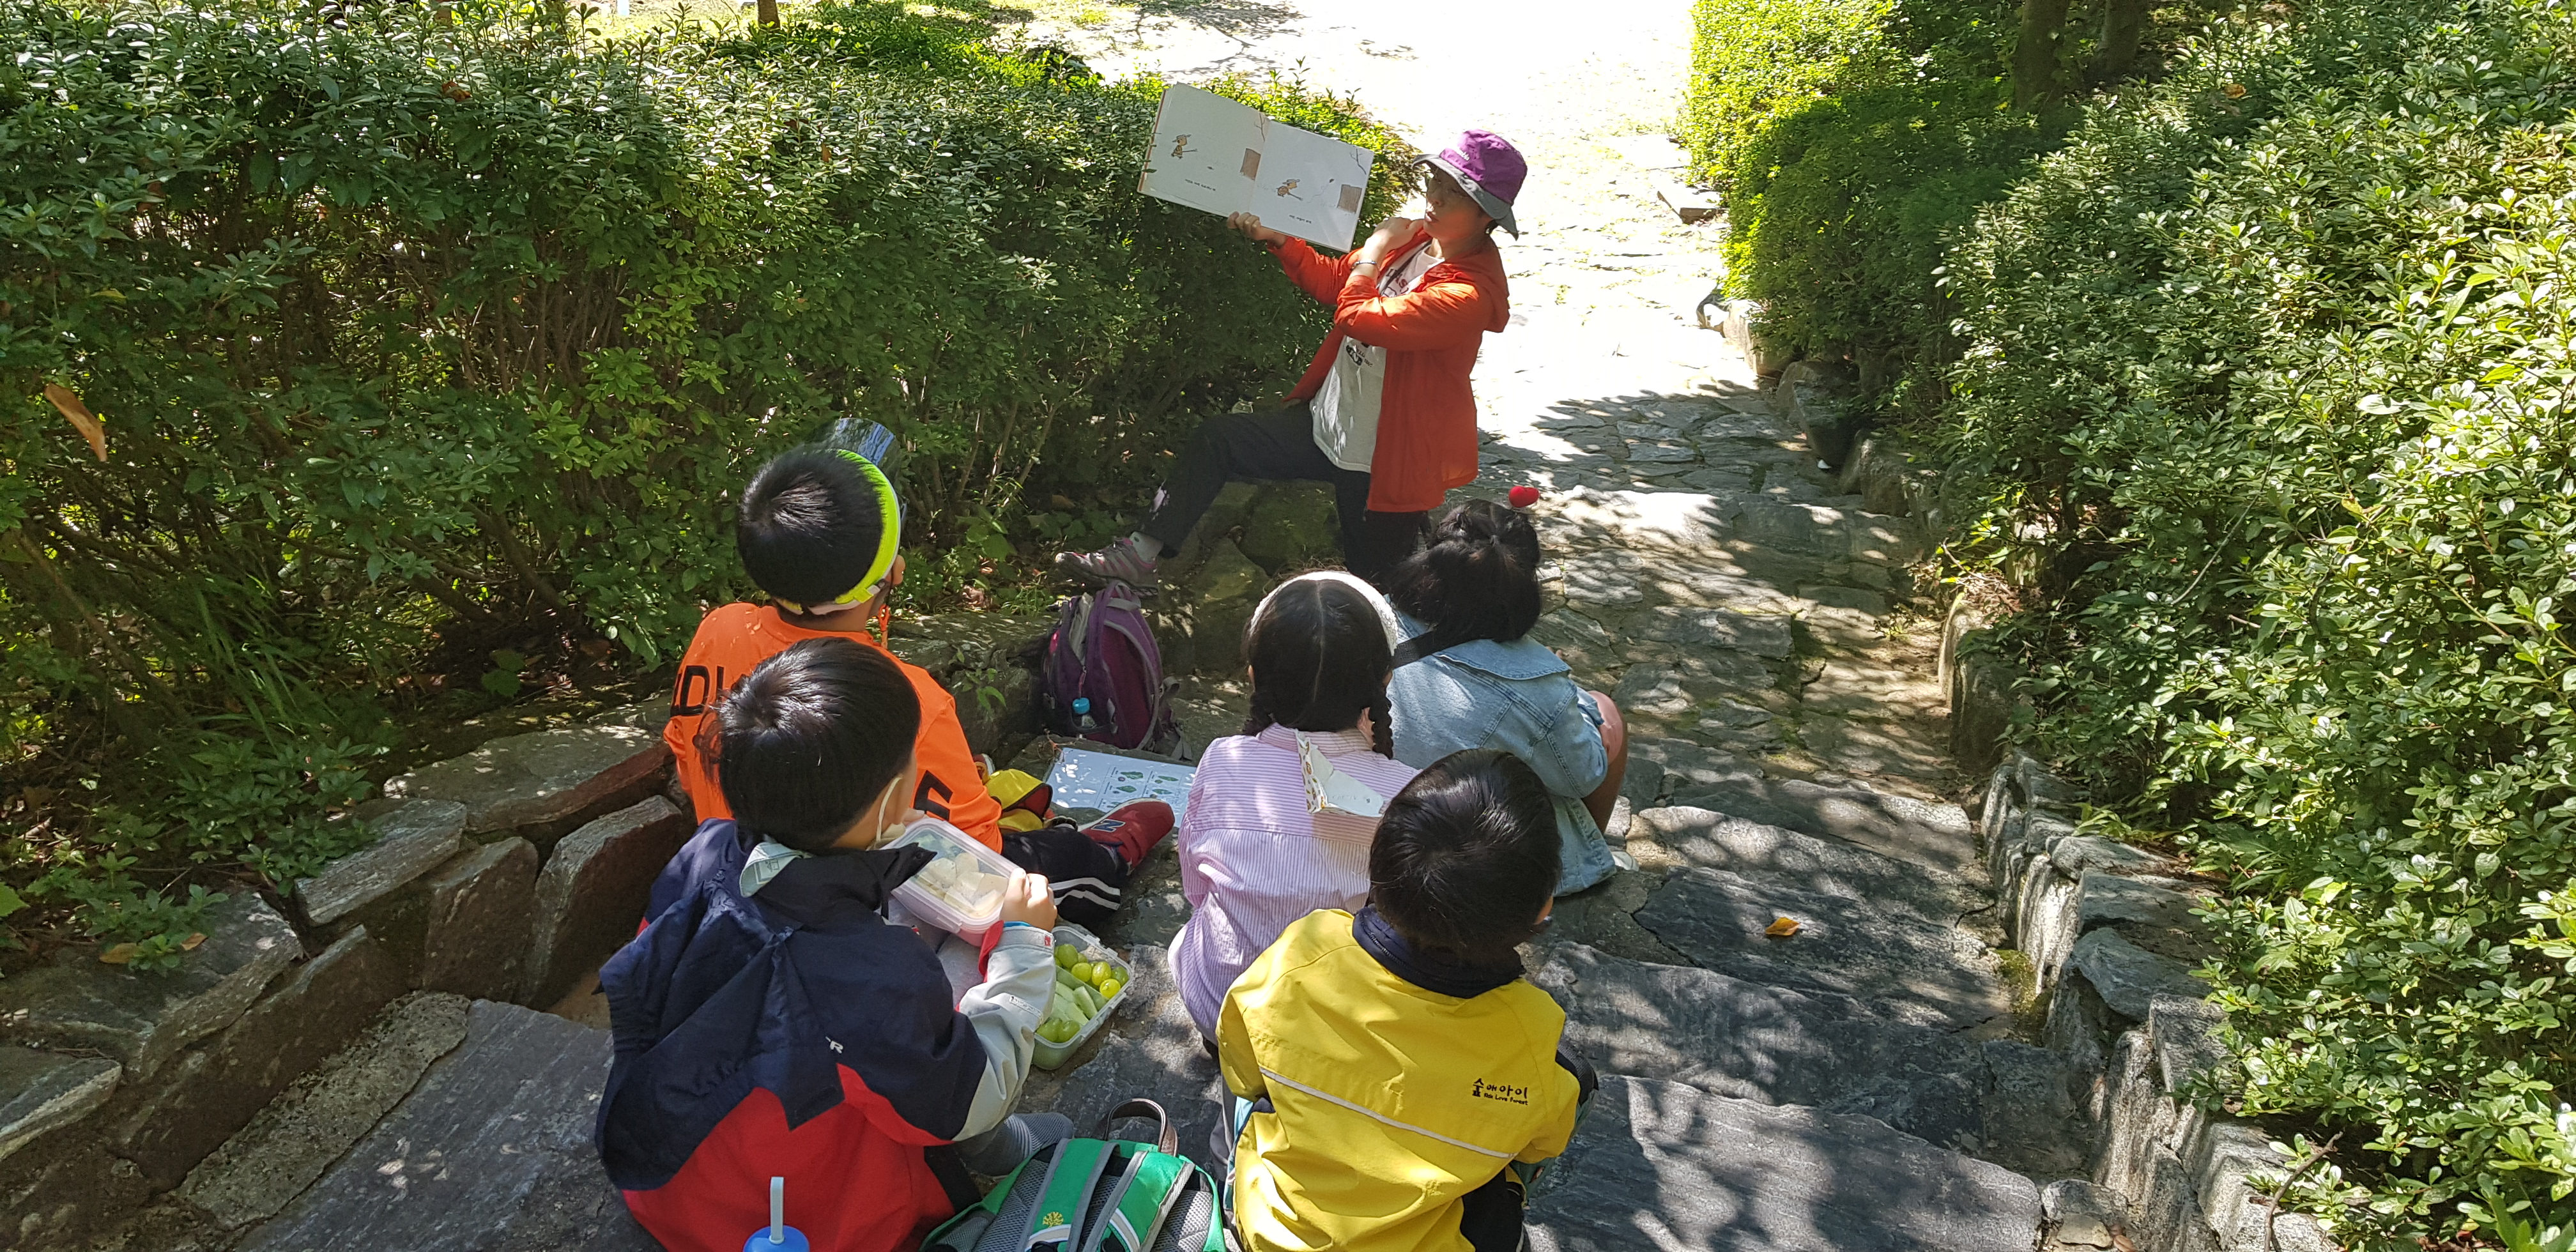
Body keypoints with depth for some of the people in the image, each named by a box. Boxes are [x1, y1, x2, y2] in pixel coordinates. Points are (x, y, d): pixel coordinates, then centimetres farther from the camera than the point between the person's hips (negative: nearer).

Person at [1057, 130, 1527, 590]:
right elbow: (1334, 281, 14)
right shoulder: (1416, 238, -1)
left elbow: (1358, 317, -34)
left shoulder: (1471, 293, -27)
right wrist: (1278, 239, 2)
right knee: (1216, 440, 2)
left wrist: (1375, 249, -18)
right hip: (1325, 423, 8)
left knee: (1370, 586, 9)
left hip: (1383, 465, -8)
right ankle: (1141, 556, 7)